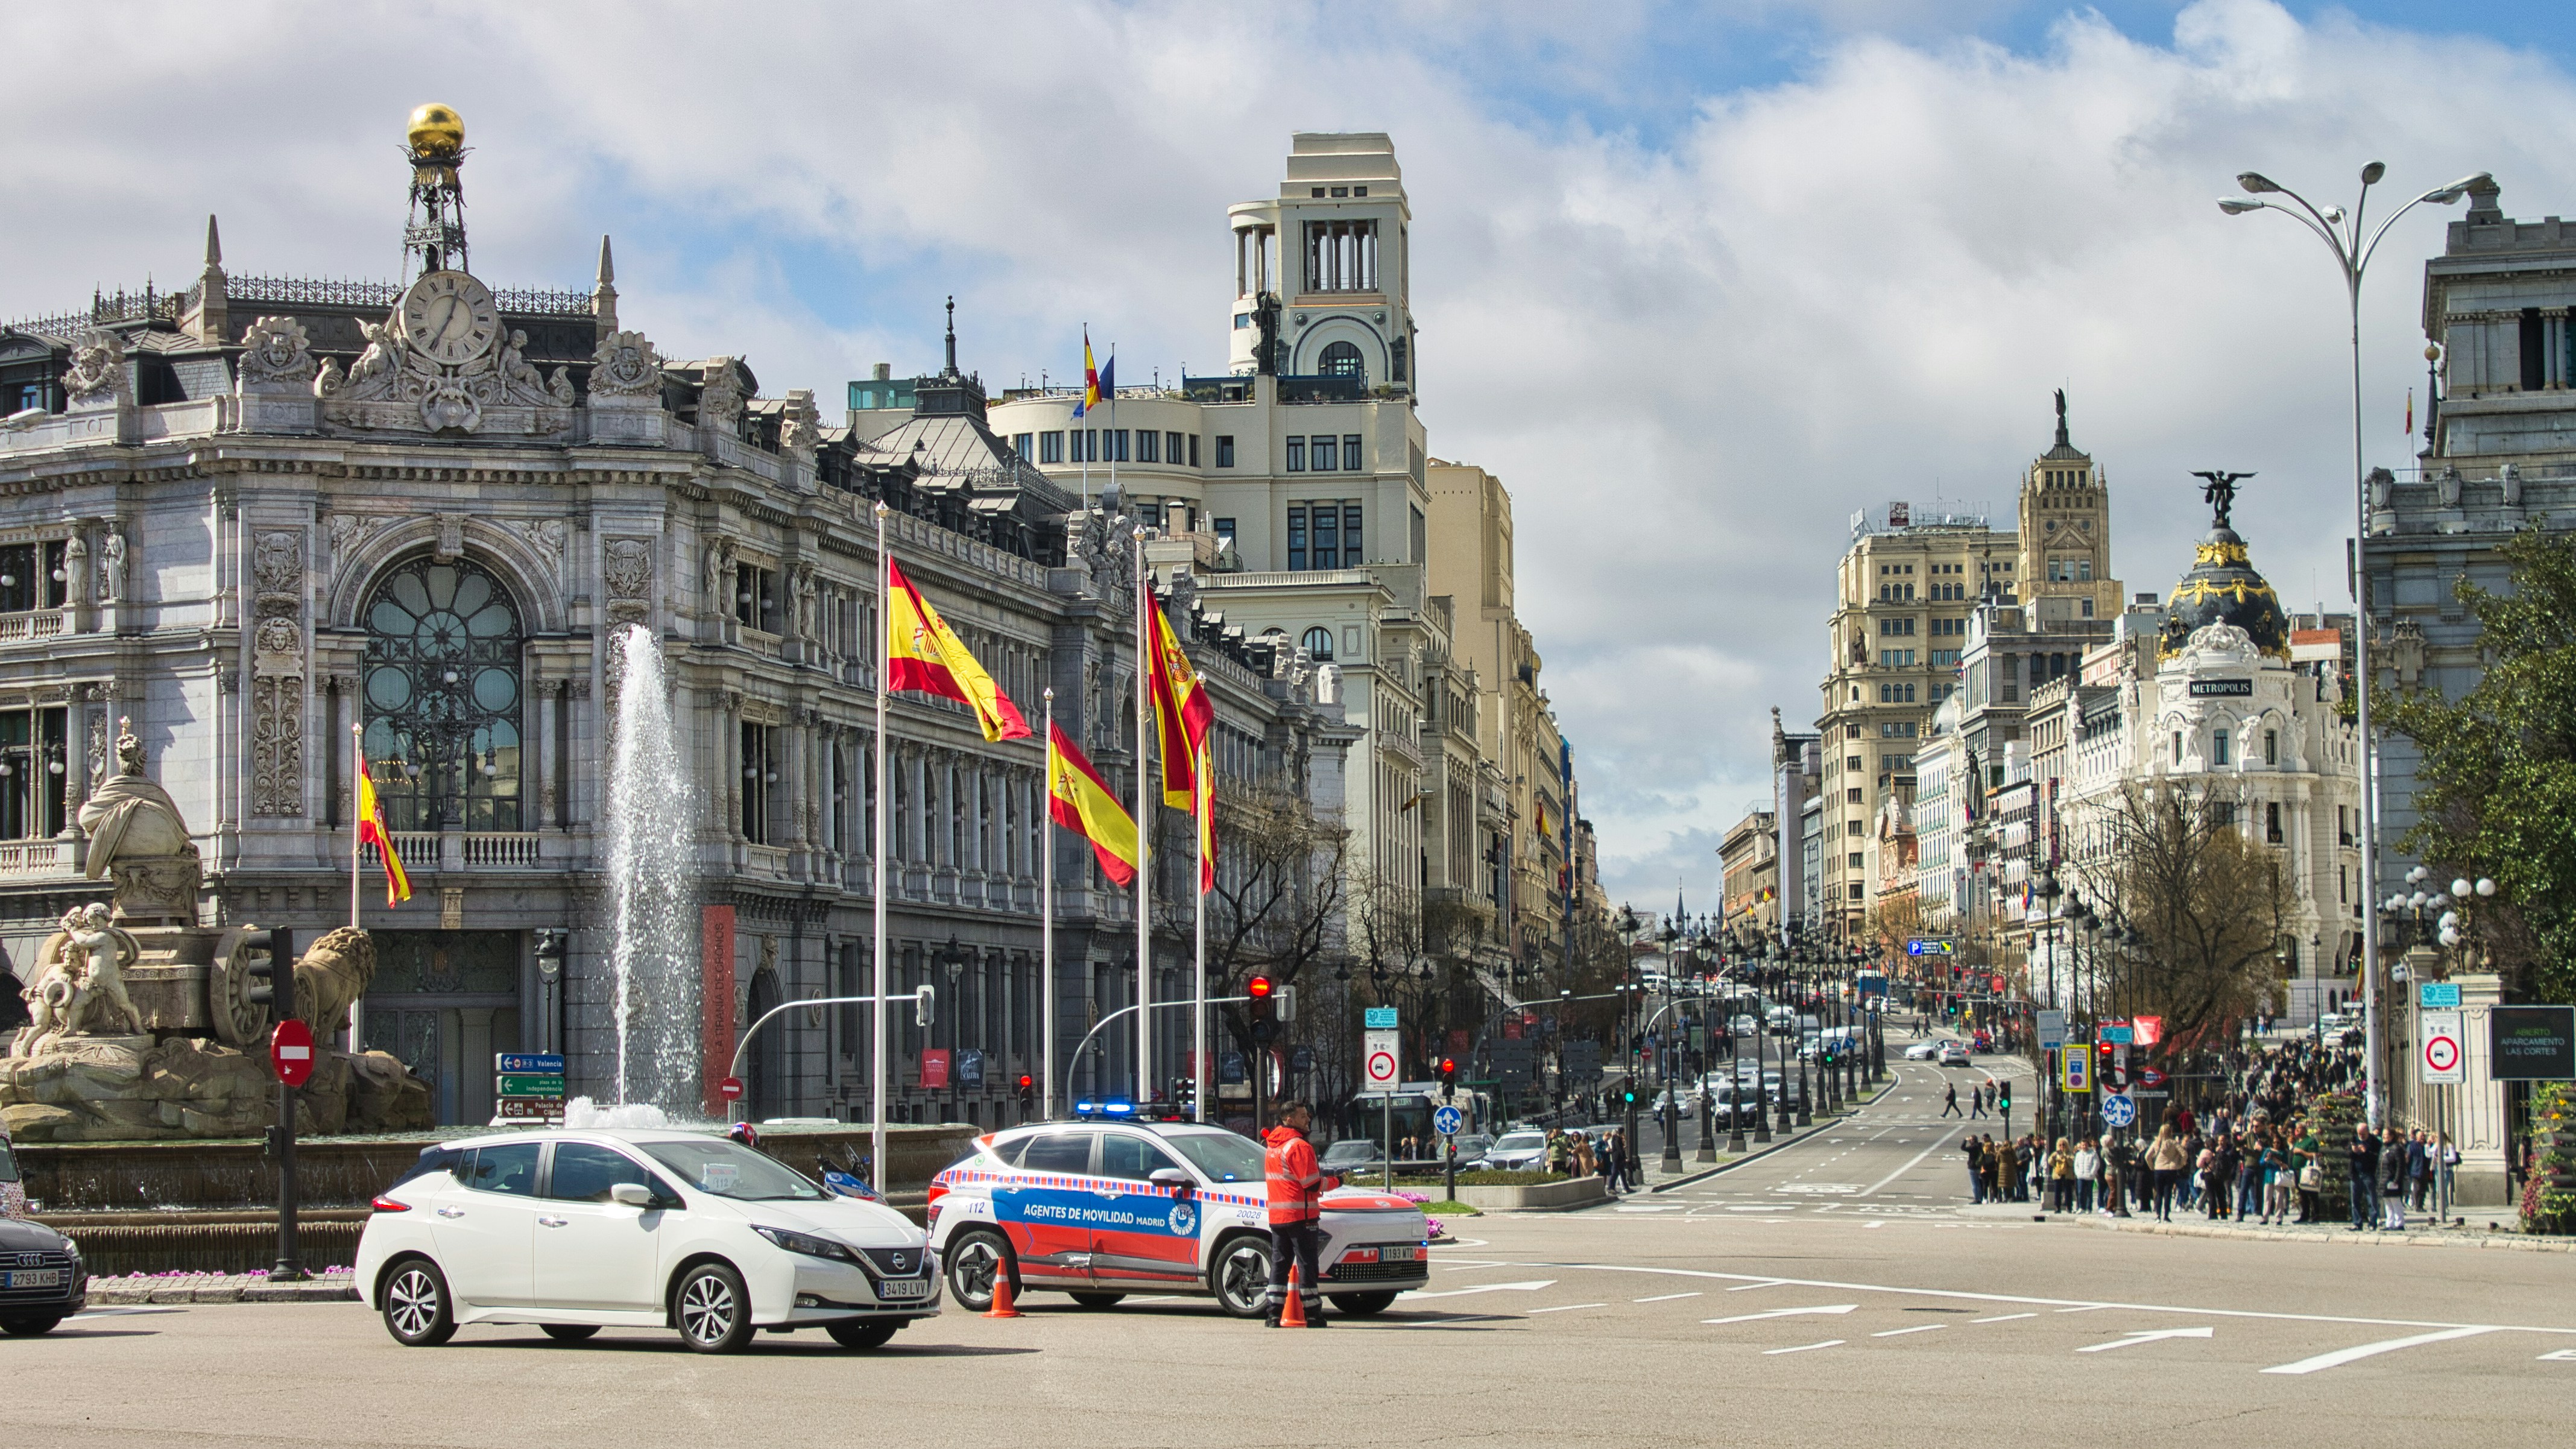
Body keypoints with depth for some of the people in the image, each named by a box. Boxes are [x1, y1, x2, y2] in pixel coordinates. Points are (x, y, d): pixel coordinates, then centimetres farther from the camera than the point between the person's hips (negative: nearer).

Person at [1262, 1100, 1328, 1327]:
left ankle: (1274, 1311, 5)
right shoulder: (1299, 1146, -15)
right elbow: (1314, 1185, -17)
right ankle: (1313, 1315, 0)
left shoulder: (1271, 1146, 13)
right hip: (1301, 1215, -8)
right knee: (1307, 1265, -2)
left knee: (1279, 1263, 9)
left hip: (1277, 1216, 8)